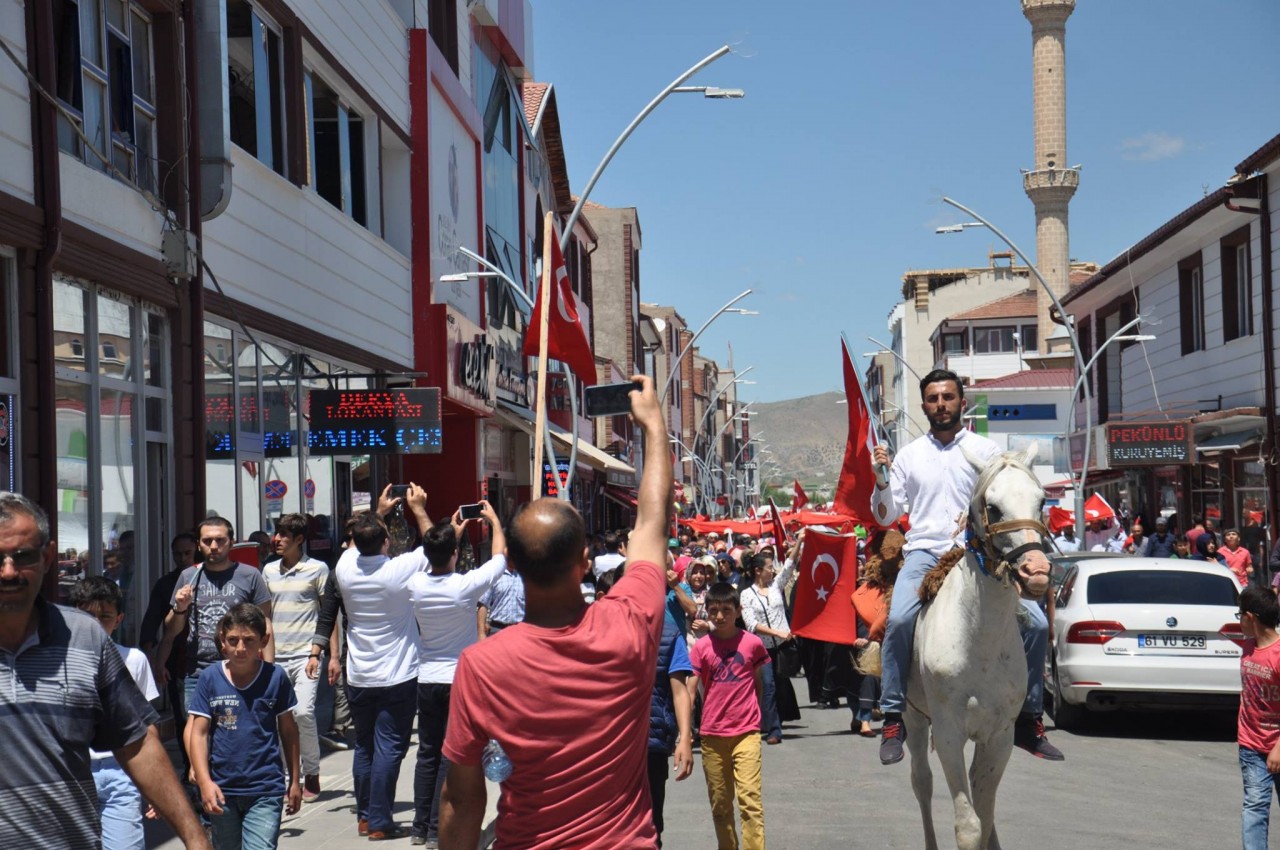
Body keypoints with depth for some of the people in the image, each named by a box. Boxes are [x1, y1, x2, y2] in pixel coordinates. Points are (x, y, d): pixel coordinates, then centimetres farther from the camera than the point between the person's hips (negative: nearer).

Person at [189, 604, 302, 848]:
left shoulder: (275, 677, -3)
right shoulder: (210, 678, -3)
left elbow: (288, 730, 6)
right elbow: (199, 733, -3)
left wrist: (295, 780, 10)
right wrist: (205, 782, -14)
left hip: (265, 791, -2)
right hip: (221, 790, 2)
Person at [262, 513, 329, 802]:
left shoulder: (317, 569, -1)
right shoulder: (269, 571, 13)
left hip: (305, 655, -5)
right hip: (275, 657, 5)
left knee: (303, 712, -16)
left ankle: (311, 775, 0)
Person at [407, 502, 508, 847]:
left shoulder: (417, 585, -6)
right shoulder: (466, 586, -18)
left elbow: (435, 561, 20)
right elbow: (500, 556, -1)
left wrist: (451, 532, 29)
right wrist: (494, 520, 14)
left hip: (427, 680, 5)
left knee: (427, 754, 13)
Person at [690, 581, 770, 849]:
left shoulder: (752, 643, -2)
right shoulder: (701, 646, -1)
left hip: (746, 732, -2)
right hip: (712, 734, 2)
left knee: (750, 798, -12)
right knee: (720, 804, 11)